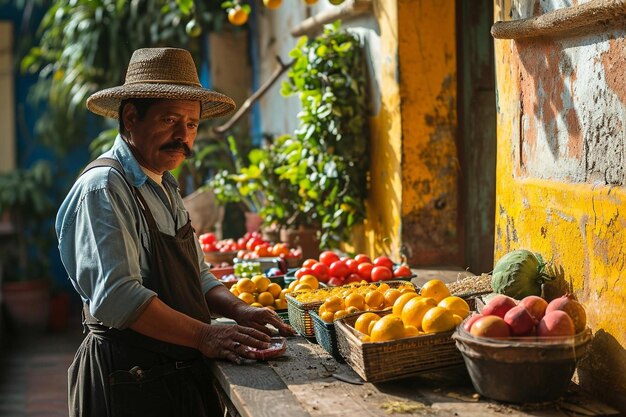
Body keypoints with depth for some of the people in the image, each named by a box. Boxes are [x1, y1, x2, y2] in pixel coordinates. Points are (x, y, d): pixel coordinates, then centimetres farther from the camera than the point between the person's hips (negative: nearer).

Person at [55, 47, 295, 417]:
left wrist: (237, 310, -1)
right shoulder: (103, 188, -17)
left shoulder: (164, 186, 13)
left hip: (183, 374, 9)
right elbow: (115, 296, -26)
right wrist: (204, 336, -27)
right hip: (131, 387, -9)